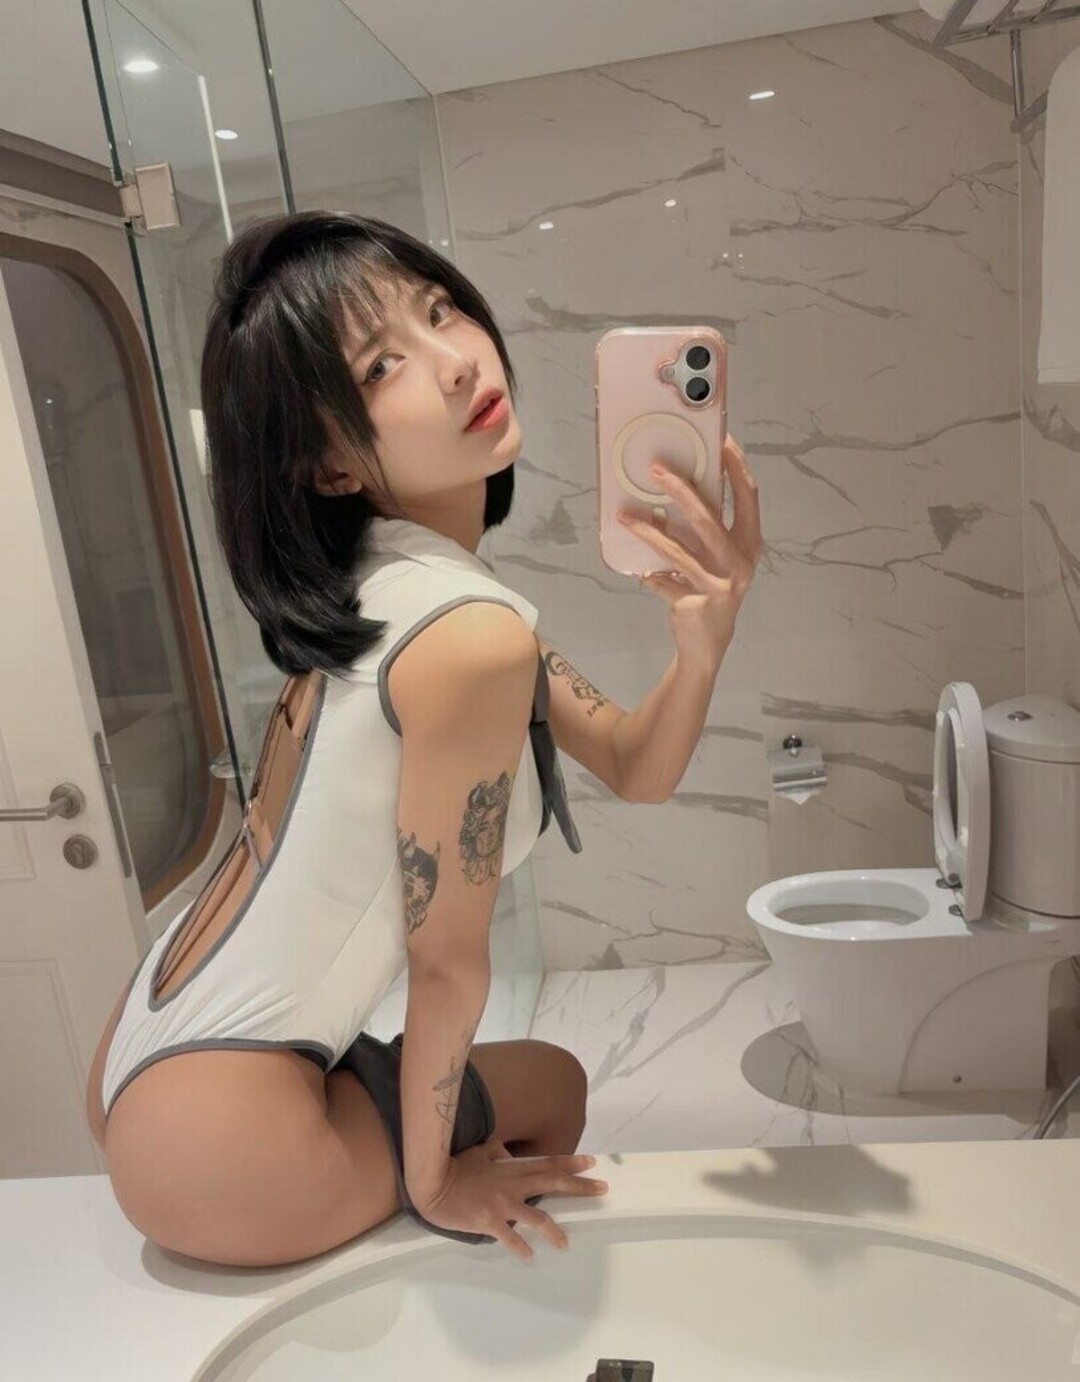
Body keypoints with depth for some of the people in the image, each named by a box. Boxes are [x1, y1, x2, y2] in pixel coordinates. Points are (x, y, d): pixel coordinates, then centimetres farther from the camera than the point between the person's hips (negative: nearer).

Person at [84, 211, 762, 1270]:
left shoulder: (373, 587, -1)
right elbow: (446, 962, -19)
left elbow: (632, 768, -3)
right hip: (219, 1147, -7)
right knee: (551, 1088, 17)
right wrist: (431, 1182, -3)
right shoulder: (474, 639, -29)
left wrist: (702, 643, -21)